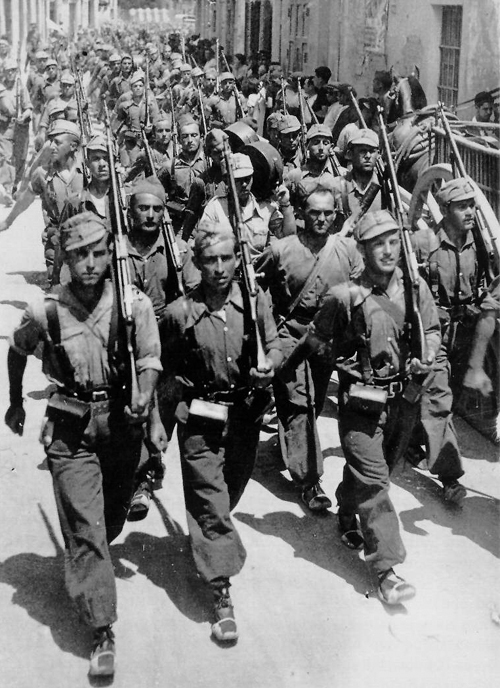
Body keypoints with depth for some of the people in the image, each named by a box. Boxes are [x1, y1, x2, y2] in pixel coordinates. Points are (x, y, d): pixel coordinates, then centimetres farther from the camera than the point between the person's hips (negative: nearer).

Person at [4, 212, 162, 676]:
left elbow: (149, 360, -7)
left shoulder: (135, 304, -11)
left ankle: (83, 571, 51)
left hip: (121, 423, 2)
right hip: (70, 429, -2)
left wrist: (143, 398, -25)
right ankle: (102, 632, -2)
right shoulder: (45, 312, -9)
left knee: (112, 517, 19)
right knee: (85, 527, -7)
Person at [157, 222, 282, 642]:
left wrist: (269, 366, -19)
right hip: (201, 418, -3)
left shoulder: (256, 303, -5)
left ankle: (207, 544, 50)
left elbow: (274, 346, 2)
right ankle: (221, 595, -1)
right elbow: (166, 367, 2)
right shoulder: (180, 313, -10)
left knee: (230, 493, 21)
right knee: (210, 503, -5)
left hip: (246, 414, 3)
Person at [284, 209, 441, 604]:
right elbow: (315, 339, 0)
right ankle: (386, 568, -5)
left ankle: (348, 514, 50)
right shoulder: (346, 296, -13)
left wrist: (428, 357, -9)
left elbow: (432, 329, 11)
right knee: (373, 480, -7)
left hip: (403, 397, 5)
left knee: (378, 470, 21)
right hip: (361, 400, -5)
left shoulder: (415, 287, -1)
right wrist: (282, 371, 8)